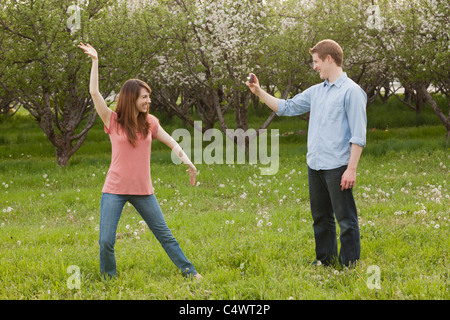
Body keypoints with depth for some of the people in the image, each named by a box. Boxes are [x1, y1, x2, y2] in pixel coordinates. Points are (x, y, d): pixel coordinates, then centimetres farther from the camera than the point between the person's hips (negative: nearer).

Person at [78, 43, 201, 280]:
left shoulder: (149, 122, 5)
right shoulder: (113, 121, -4)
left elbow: (171, 143, 10)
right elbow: (94, 93, -12)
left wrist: (187, 161, -5)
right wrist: (95, 61, -15)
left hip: (143, 190, 2)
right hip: (115, 190, -2)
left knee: (164, 234, 9)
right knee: (106, 241, -6)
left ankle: (188, 271, 19)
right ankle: (108, 278, 17)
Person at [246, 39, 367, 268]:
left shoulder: (351, 91, -9)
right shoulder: (316, 92, 15)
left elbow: (358, 136, -13)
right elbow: (286, 107, 24)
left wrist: (352, 169, -17)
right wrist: (259, 92, 16)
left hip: (337, 166, -8)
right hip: (314, 164, 8)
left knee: (345, 218, -2)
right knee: (320, 217, 16)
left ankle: (349, 264, 5)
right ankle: (325, 259, 28)